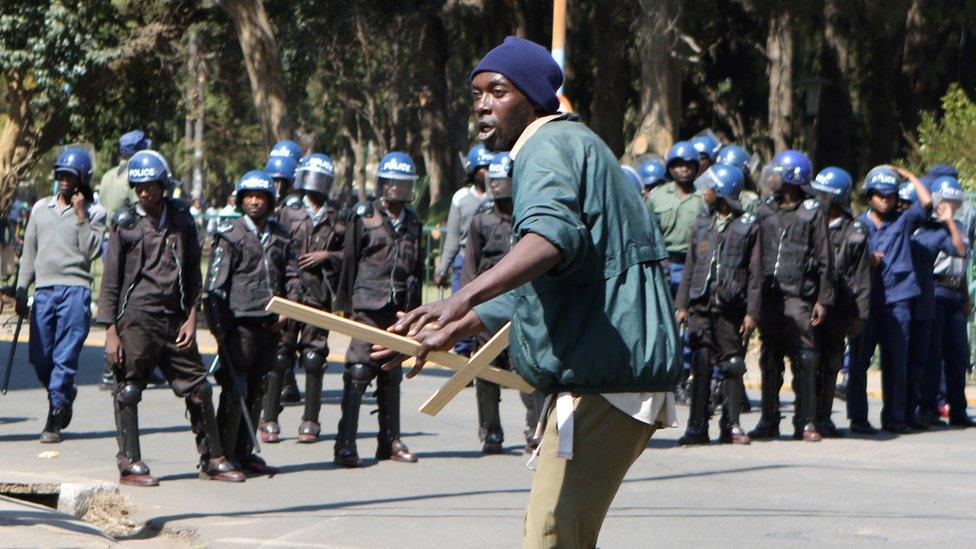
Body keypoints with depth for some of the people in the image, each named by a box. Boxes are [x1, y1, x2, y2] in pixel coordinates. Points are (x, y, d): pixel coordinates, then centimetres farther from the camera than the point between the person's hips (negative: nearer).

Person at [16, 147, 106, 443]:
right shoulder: (41, 208, 17)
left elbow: (91, 252, -8)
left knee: (65, 358, -9)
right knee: (39, 358, 4)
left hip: (75, 288, -4)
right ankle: (65, 395, 30)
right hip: (43, 290, 4)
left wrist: (81, 216, -10)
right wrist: (21, 290, 16)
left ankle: (54, 420, -6)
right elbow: (29, 251, 20)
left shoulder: (94, 213, 5)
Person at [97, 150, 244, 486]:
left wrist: (191, 317, 3)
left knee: (197, 388, 6)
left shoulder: (181, 219, 9)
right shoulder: (126, 224, 0)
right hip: (136, 317, -3)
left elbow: (192, 272, 14)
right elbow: (111, 279, 0)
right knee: (129, 390, -2)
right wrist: (111, 331, -6)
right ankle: (130, 464, 5)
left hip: (174, 319, 4)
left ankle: (212, 459, 15)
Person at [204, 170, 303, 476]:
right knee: (235, 390, -7)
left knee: (257, 392, 9)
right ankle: (222, 455, -2)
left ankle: (244, 453, 16)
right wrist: (218, 327, -12)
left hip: (270, 326, 5)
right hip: (240, 323, -5)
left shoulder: (280, 237, 13)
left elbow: (293, 278, 16)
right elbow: (215, 284, -6)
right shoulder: (229, 236, -3)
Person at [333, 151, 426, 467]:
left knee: (392, 375, 11)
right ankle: (345, 445, -11)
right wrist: (345, 303, 1)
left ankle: (390, 441, 18)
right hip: (369, 305, -5)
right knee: (359, 372, -10)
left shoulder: (412, 222, 13)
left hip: (399, 309, 5)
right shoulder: (364, 216, -1)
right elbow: (350, 261, 1)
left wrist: (414, 309, 14)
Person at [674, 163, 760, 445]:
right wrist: (682, 304, 9)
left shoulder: (748, 226, 2)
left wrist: (751, 313, -6)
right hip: (701, 305, 3)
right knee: (701, 366, -3)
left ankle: (731, 425, 9)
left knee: (732, 365, 1)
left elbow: (755, 273, 0)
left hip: (731, 307, -3)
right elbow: (690, 266, 16)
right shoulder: (702, 222, 14)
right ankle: (697, 427, -3)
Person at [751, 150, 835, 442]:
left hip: (798, 297, -4)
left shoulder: (812, 212, 1)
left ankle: (805, 421, 0)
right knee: (769, 360, 6)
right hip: (768, 295, 4)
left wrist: (823, 299, -4)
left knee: (804, 361, -5)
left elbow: (824, 259, 1)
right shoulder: (765, 211, 14)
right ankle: (768, 420, 12)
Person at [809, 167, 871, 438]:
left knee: (831, 364, 4)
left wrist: (859, 315, -1)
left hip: (838, 307, -1)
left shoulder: (855, 232, 4)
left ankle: (823, 418, 11)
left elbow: (862, 277, 4)